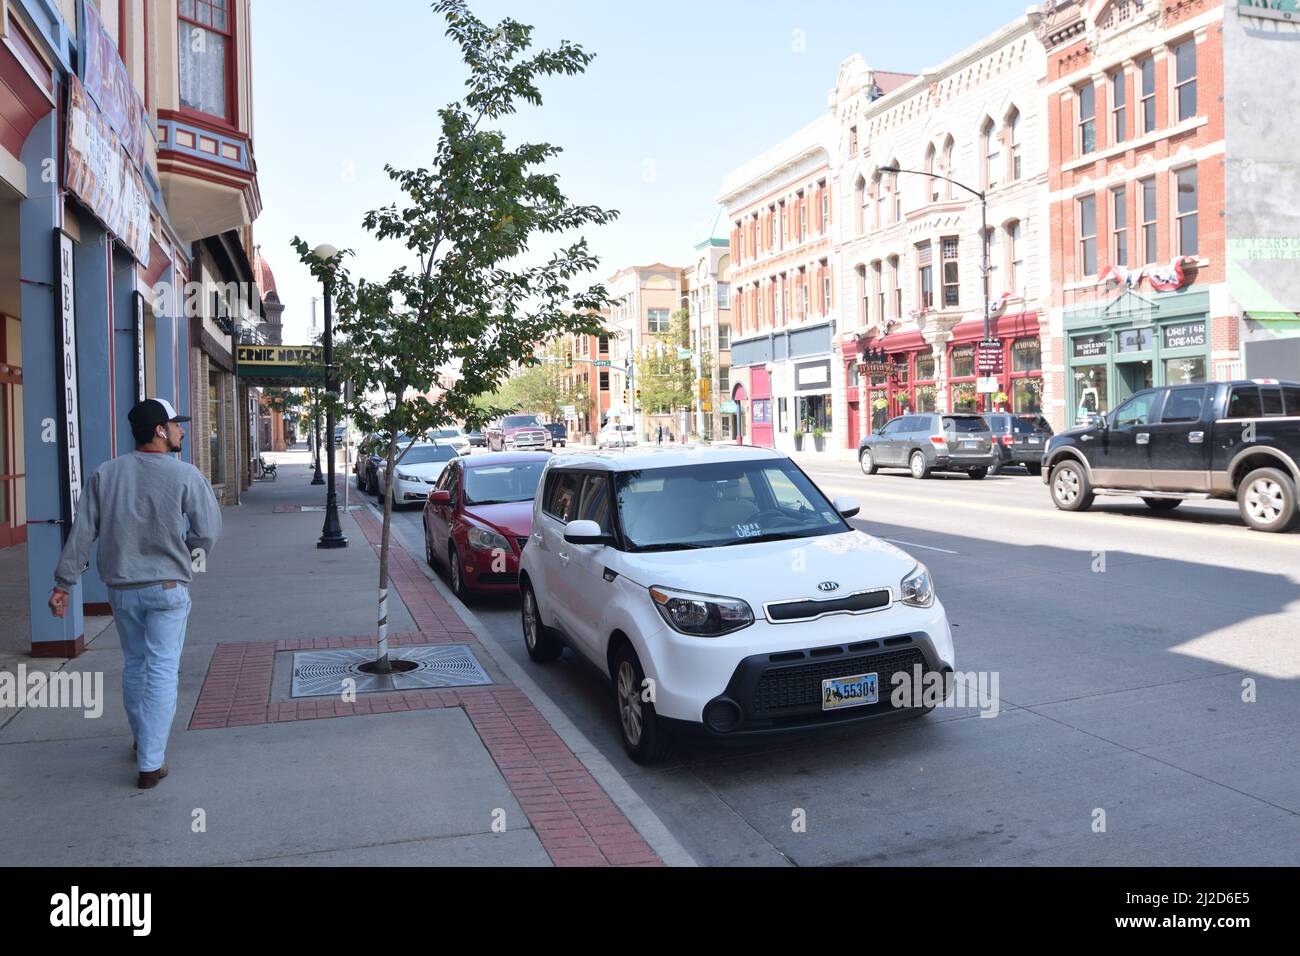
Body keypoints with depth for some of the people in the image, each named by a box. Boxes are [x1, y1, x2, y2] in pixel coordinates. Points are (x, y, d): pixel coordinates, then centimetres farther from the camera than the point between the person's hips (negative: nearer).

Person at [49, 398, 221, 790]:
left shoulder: (105, 474, -2)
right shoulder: (185, 475, -12)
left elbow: (82, 533, -1)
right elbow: (207, 533, -10)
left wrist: (63, 583, 4)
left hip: (121, 588, 4)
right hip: (168, 587, -4)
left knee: (134, 666, 19)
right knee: (162, 671, 2)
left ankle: (144, 744, 35)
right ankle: (151, 763, 2)